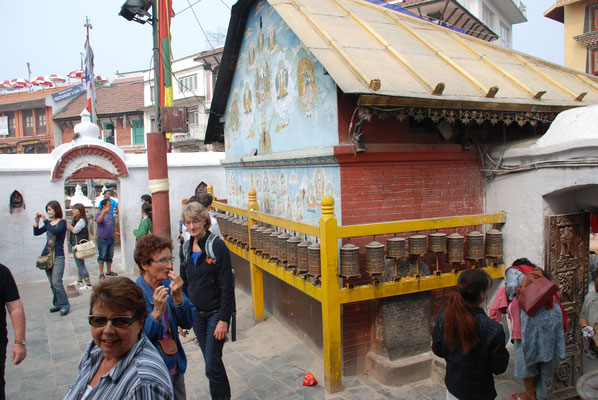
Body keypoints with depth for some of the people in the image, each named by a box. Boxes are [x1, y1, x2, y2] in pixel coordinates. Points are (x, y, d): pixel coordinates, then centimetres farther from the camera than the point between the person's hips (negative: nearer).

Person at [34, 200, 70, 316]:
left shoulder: (62, 222, -5)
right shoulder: (49, 223, 15)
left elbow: (55, 231, -22)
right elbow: (36, 233, 14)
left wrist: (45, 220, -16)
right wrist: (36, 220, 3)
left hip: (58, 256, -7)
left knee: (56, 282, -14)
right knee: (52, 283, 9)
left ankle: (64, 305, -7)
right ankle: (57, 304, 17)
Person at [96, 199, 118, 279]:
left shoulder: (110, 215, 16)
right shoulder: (99, 214, -4)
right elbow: (99, 220, -27)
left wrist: (114, 234, 16)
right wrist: (104, 211, -36)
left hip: (111, 239, 6)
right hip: (102, 239, -6)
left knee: (110, 257, 12)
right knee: (102, 257, -3)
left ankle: (109, 271, 23)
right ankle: (101, 273, 3)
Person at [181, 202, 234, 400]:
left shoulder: (217, 246, -15)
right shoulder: (187, 248, 5)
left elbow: (227, 287, -15)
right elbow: (185, 283, 14)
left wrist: (224, 319, -18)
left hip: (215, 313, -6)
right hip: (196, 313, 6)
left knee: (212, 367, -6)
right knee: (212, 361, 16)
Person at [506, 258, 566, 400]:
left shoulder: (513, 270, 10)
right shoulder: (539, 272, 27)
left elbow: (511, 287, -7)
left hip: (532, 314, -6)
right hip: (554, 313, 7)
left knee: (526, 355, 9)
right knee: (547, 359, 16)